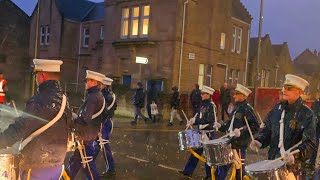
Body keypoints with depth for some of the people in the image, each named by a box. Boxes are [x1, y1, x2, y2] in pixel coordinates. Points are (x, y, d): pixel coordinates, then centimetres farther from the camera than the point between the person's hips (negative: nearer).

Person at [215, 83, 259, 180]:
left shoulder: (247, 109, -12)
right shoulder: (237, 108, 15)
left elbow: (255, 126, -19)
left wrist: (241, 131, -29)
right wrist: (221, 126, 6)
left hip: (240, 144, -9)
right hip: (231, 142, 9)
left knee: (239, 169, 2)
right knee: (222, 166, 13)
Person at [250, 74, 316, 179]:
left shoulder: (307, 114, -9)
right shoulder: (277, 109, 6)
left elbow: (310, 144, -15)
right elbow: (267, 129, 13)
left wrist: (295, 155, -31)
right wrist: (259, 141, -6)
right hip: (272, 162, 4)